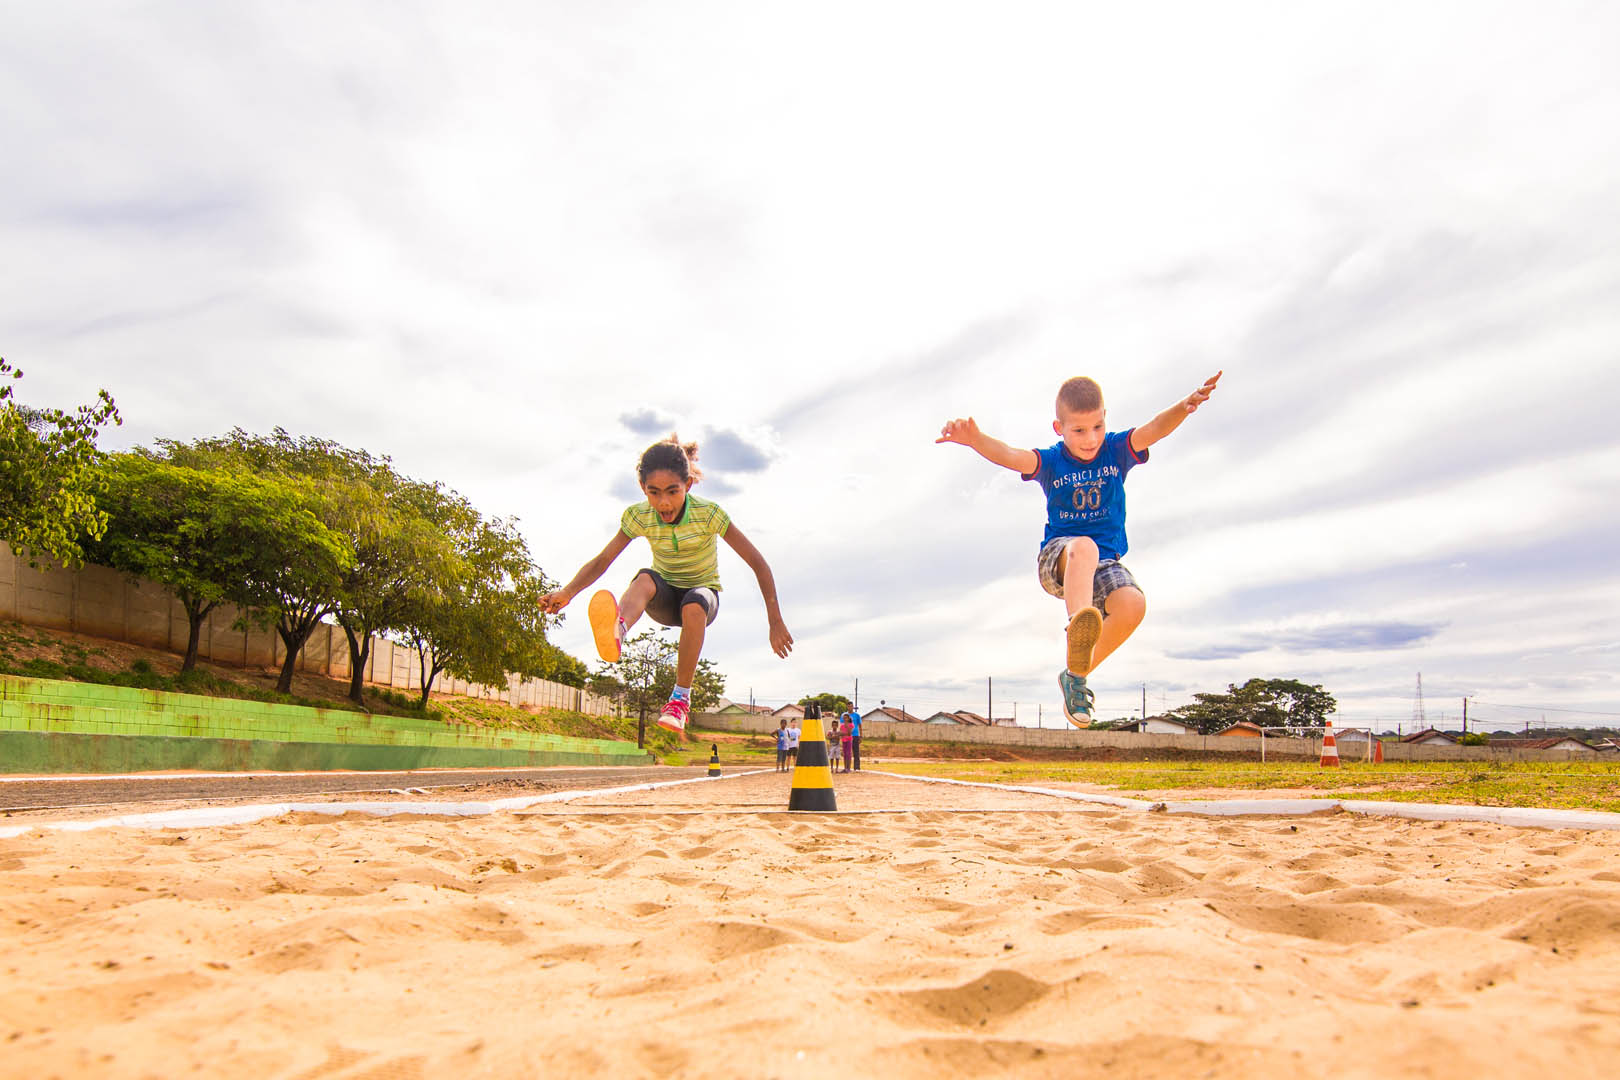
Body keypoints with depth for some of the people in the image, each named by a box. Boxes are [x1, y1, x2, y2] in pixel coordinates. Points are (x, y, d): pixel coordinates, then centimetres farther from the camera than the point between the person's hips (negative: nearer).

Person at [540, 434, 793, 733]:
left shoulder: (708, 514, -22)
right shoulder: (639, 517, -14)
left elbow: (758, 564, -19)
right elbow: (601, 560, -13)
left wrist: (776, 623, -21)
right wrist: (567, 592, -32)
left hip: (703, 591, -1)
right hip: (663, 596, 1)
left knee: (694, 607, -40)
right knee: (645, 578, -36)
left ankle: (681, 697, -27)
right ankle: (616, 633, -68)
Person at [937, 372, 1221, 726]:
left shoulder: (1117, 450, 0)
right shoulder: (1051, 462, -5)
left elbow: (1154, 429, -20)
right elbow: (1011, 456, -25)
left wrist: (1184, 407, -43)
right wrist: (975, 439, -47)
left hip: (1105, 563, 3)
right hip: (1057, 559, -2)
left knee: (1133, 605, -28)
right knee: (1084, 547, -38)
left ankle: (1076, 675, -7)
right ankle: (1078, 636, -61)